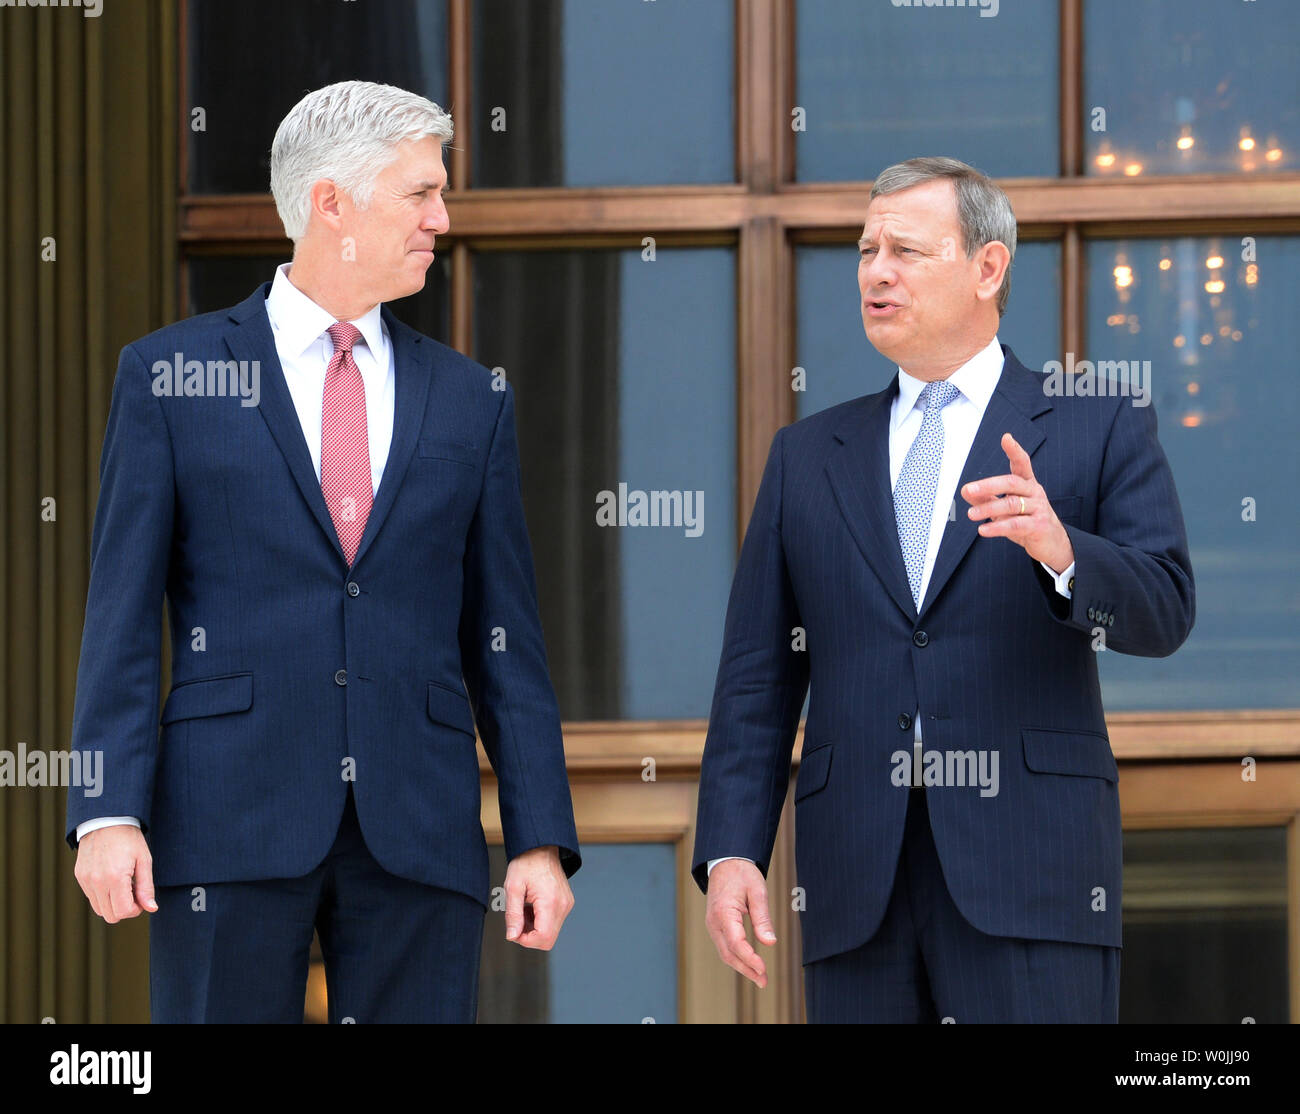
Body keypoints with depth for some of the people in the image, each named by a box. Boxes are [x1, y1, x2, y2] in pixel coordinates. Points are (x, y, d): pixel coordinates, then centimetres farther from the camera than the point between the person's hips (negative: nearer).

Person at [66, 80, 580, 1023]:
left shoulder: (470, 402, 14)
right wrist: (109, 814, -9)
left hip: (419, 836, 3)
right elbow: (123, 616, 1)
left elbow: (505, 637, 12)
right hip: (230, 825, -2)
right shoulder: (169, 375, 5)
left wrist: (541, 839, 4)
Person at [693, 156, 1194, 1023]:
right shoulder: (808, 456, 17)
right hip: (857, 881, 3)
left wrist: (1062, 551, -24)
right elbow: (758, 678, 13)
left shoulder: (1101, 433, 8)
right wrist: (730, 851, 1)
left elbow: (1163, 610, -4)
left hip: (1031, 871, -3)